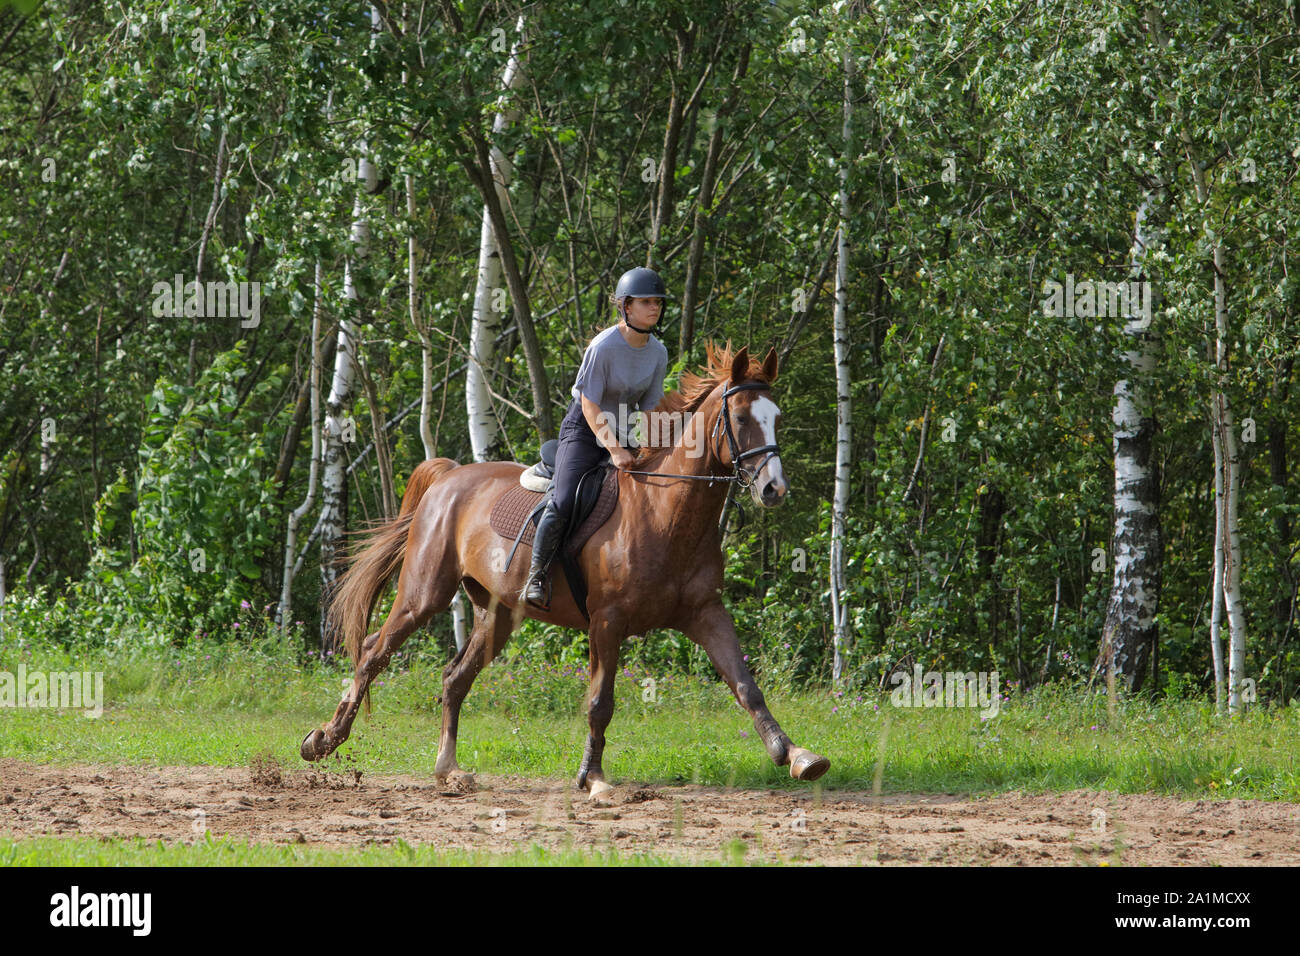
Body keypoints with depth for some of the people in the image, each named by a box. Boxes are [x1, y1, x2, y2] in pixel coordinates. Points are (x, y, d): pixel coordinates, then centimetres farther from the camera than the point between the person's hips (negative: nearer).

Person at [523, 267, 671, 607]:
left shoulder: (658, 353, -1)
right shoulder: (603, 347, -20)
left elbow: (648, 407, 7)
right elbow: (590, 404, -20)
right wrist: (615, 450, -27)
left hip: (623, 431, 6)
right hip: (584, 427, -6)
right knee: (563, 502, -22)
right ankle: (536, 575, -10)